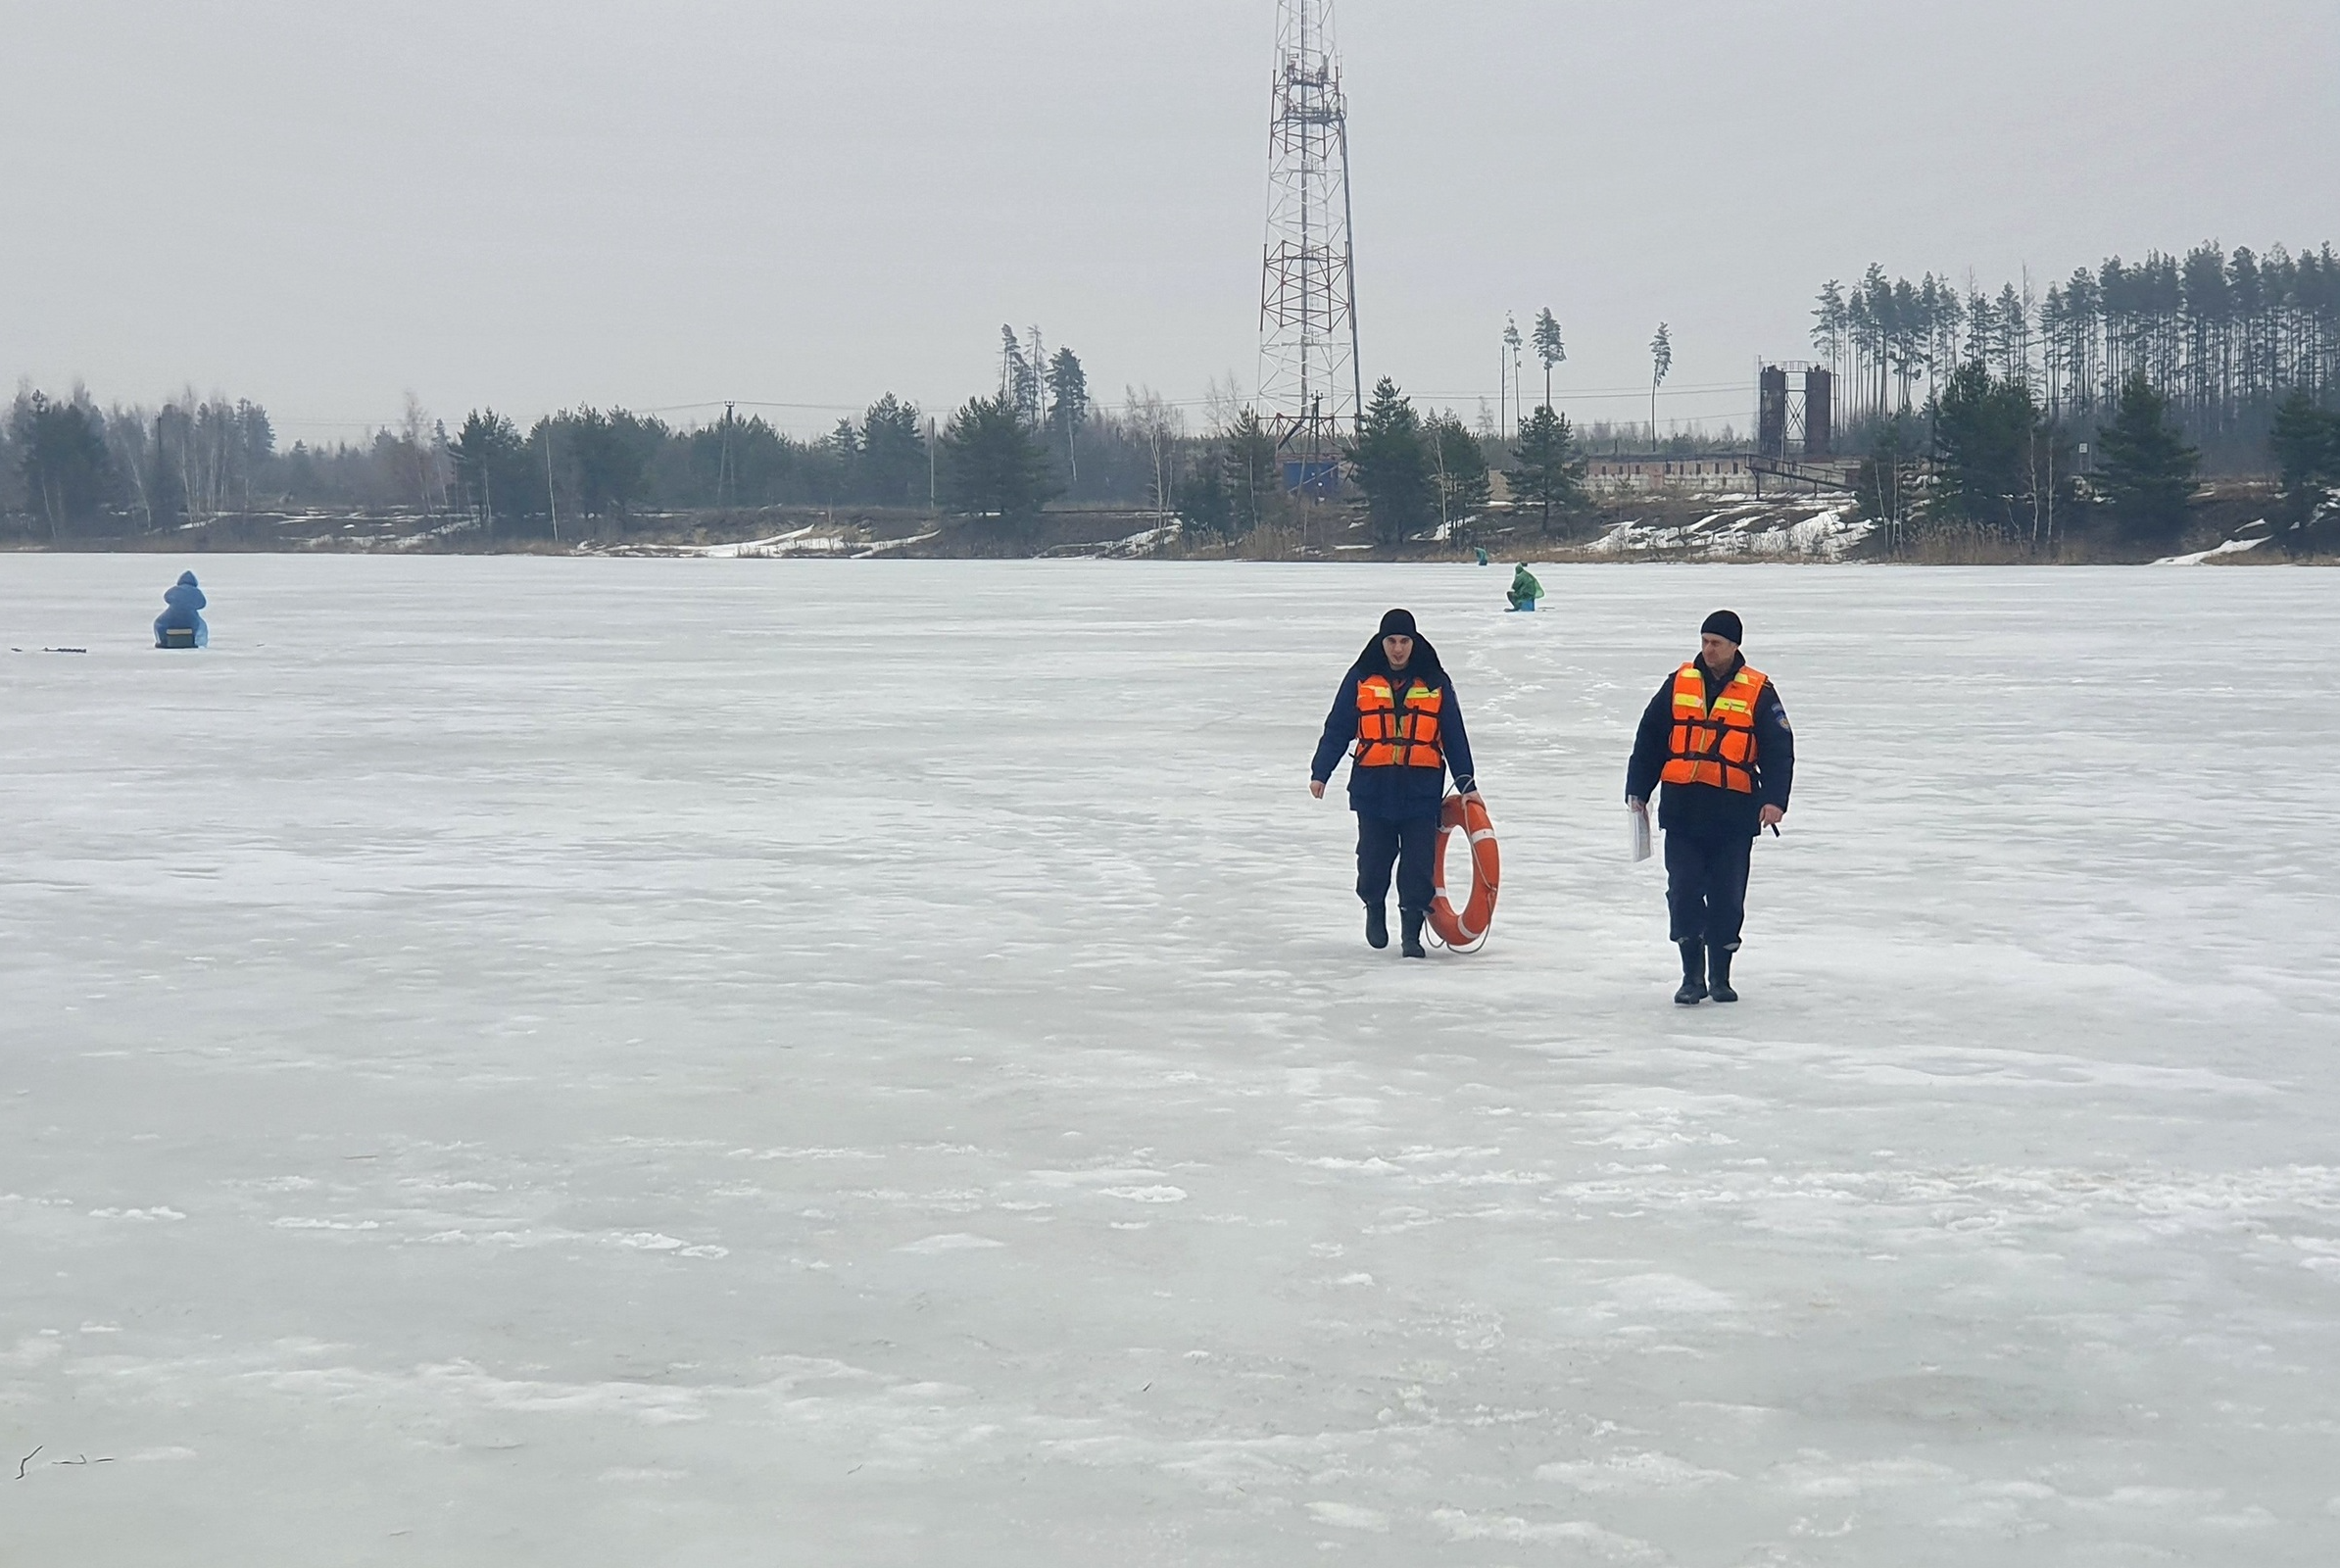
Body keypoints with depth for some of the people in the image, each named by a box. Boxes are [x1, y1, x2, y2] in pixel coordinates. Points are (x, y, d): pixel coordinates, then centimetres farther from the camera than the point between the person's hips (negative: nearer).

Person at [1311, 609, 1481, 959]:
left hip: (1422, 788, 0)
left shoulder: (1435, 681, 4)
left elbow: (1454, 736, 8)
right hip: (1373, 785, 0)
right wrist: (1320, 772, -3)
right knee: (1374, 857, 9)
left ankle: (1412, 932, -1)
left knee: (1418, 862, -6)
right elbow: (1337, 729, 4)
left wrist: (1467, 784, 5)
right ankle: (1374, 907, 37)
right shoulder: (1361, 679, 2)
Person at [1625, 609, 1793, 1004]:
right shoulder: (1678, 685, 7)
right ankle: (1692, 976, 6)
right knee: (1684, 893, -2)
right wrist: (1637, 790, 6)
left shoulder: (1759, 692, 1)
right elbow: (1649, 741, 11)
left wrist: (1774, 800, -14)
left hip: (1734, 812, -1)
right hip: (1682, 810, 2)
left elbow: (1779, 750, -2)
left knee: (1727, 896, 4)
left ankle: (1720, 975, 18)